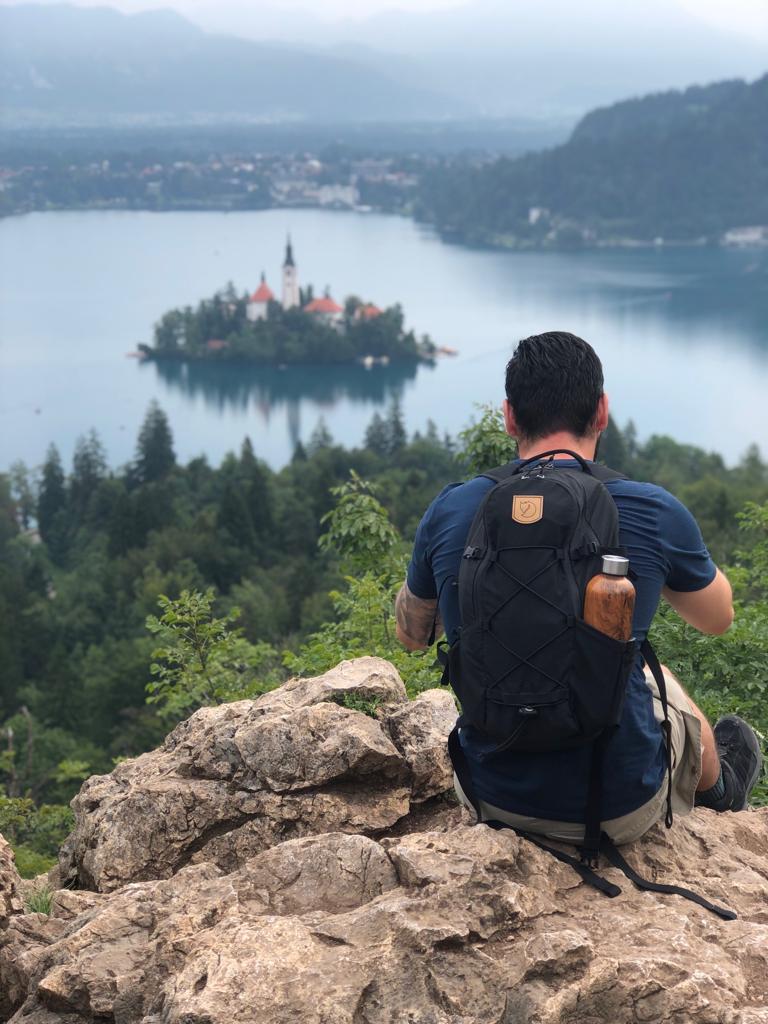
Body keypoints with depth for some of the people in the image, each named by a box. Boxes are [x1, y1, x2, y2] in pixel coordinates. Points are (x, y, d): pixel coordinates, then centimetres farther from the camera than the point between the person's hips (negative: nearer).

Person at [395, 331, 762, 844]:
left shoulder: (449, 511, -10)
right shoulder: (653, 512, -14)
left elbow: (411, 634, 9)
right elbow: (718, 617, 7)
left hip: (494, 800, 2)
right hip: (622, 811, -1)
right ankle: (717, 787, 63)